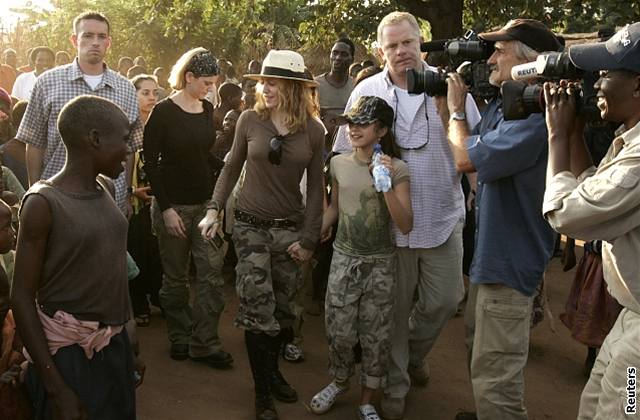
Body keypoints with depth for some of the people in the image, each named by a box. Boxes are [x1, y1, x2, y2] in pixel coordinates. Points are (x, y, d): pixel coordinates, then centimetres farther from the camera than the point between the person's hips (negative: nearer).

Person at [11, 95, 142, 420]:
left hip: (115, 346, 7)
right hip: (68, 353, -7)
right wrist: (57, 389, -18)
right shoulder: (44, 203, -17)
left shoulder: (105, 189, 4)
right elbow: (22, 299, -15)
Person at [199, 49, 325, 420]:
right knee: (258, 309, -3)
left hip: (290, 229, 1)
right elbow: (232, 168, 7)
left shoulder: (313, 130, -3)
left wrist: (309, 238, -2)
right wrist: (214, 209, -1)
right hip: (250, 225, -1)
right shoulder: (250, 119, -5)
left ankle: (272, 370, 34)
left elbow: (316, 187, 1)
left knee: (283, 309, 10)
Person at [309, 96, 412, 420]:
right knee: (339, 332, 8)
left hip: (380, 263, -2)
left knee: (376, 336, 6)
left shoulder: (397, 170, -11)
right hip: (343, 258, 2)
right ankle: (339, 381, 38)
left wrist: (386, 185, -26)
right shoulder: (338, 164, -1)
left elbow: (405, 226, -17)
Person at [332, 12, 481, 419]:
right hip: (389, 221, -1)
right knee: (395, 308, 10)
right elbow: (345, 156, 4)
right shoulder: (367, 91, -1)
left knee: (444, 301, 11)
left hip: (442, 218, 1)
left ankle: (414, 354, 42)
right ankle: (395, 385, 29)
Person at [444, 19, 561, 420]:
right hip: (491, 252, 11)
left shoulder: (534, 116, -25)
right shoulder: (502, 105, 7)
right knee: (478, 345, 28)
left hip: (508, 261, -11)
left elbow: (465, 158, -23)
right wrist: (456, 101, 6)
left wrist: (456, 109, -6)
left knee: (494, 379, -3)